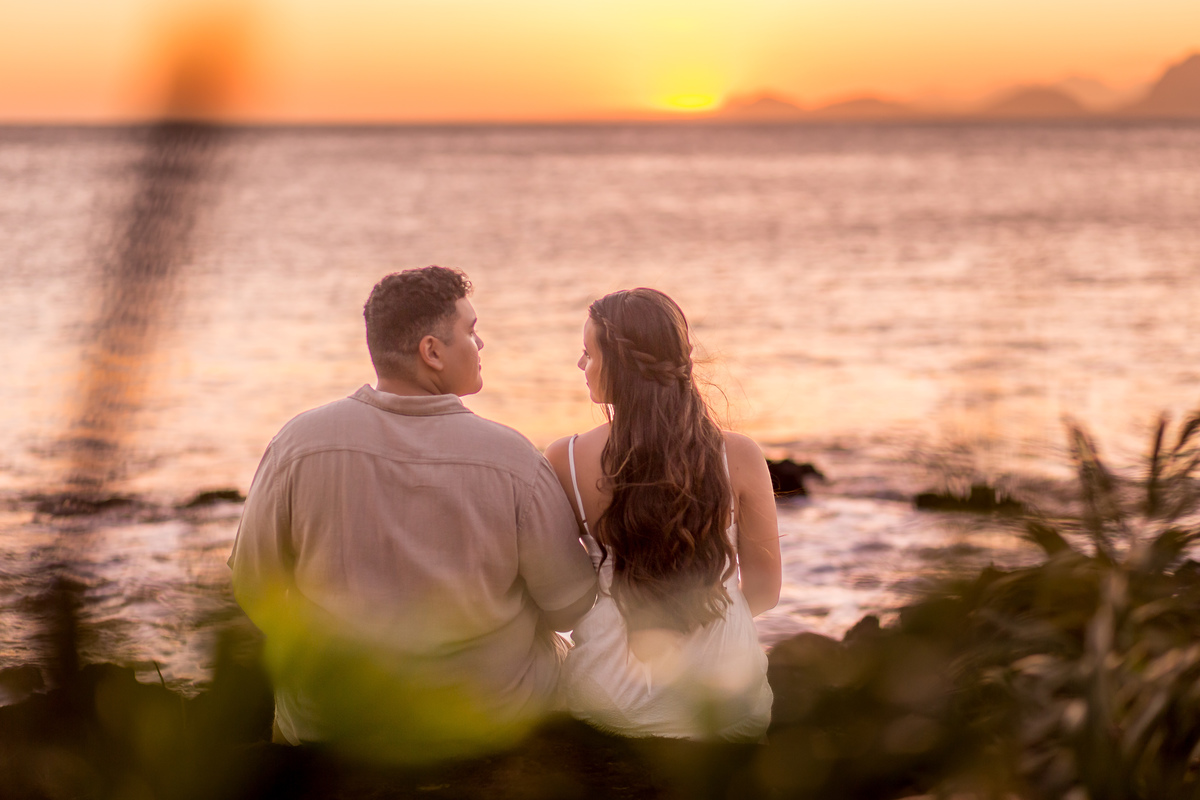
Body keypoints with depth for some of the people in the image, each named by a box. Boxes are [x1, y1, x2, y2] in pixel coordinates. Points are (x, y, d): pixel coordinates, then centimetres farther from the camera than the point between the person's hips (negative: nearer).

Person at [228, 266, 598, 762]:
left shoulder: (300, 443, -16)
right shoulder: (513, 460, -19)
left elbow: (252, 586, -5)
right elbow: (569, 606, -9)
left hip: (329, 722, 1)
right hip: (493, 720, -1)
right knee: (557, 646, 30)